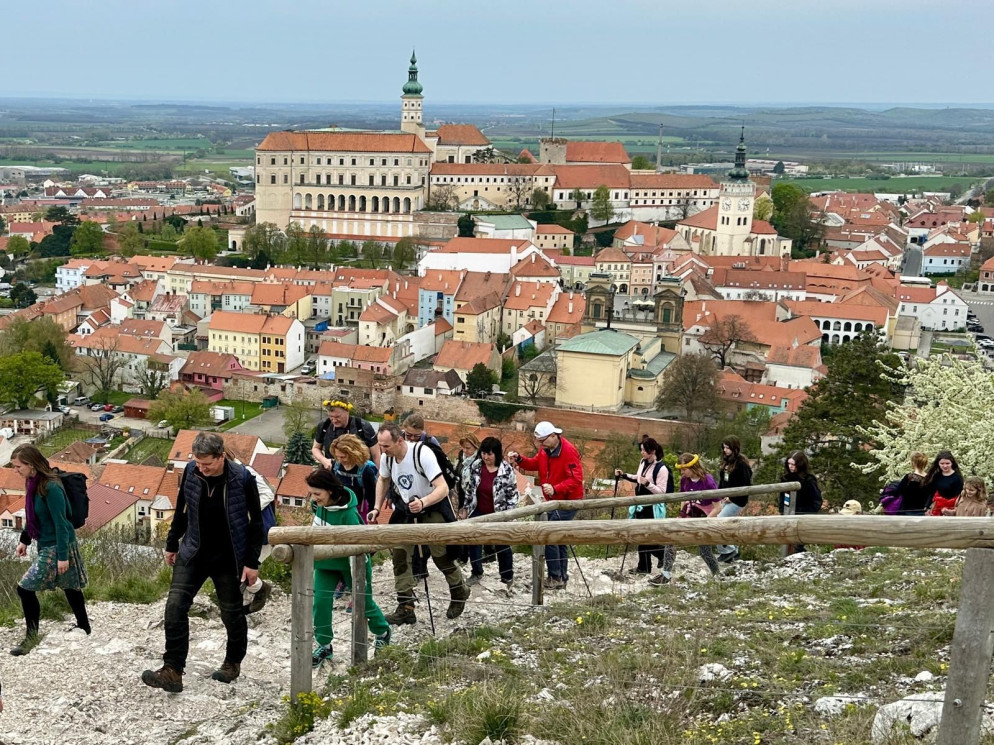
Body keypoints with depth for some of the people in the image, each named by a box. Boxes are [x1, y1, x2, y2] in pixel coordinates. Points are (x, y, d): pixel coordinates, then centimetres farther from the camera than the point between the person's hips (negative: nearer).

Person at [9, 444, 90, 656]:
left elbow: (61, 523, -22)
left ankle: (31, 637, 2)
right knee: (69, 587, 18)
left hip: (58, 546, -9)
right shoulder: (33, 483, 4)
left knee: (26, 587, -10)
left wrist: (63, 556, -21)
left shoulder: (51, 488, -23)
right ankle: (83, 627, 31)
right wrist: (25, 540, 17)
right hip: (46, 545, 9)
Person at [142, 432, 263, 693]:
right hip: (192, 553, 3)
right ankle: (172, 671, -8)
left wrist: (252, 562, -10)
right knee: (175, 605, -10)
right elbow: (181, 510, 9)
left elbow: (256, 522, -9)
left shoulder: (242, 479, -18)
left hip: (228, 559, -3)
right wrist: (172, 544, 14)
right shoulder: (191, 471, -7)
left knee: (231, 612, 9)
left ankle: (233, 662, 32)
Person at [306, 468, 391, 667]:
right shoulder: (318, 504, -11)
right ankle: (324, 645, 8)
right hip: (324, 561, 5)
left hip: (348, 562, -5)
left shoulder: (347, 512, -30)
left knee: (363, 599, 10)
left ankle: (382, 631, 37)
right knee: (321, 599, -5)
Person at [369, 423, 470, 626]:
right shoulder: (386, 457, -11)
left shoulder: (422, 453, -30)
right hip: (406, 510, 5)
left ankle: (459, 593, 32)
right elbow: (383, 480, 13)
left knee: (441, 556, 4)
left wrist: (422, 502, -49)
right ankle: (405, 608, 1)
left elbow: (443, 488, -33)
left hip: (433, 508, -5)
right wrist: (377, 508, 3)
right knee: (399, 555, -5)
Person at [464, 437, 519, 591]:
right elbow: (469, 488, 5)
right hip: (478, 512, 4)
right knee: (473, 542, 8)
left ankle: (507, 577, 21)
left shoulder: (506, 470, -18)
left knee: (502, 545, 6)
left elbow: (513, 494, -11)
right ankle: (477, 573, 26)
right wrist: (467, 507, 8)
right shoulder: (476, 466, -8)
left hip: (498, 514, -4)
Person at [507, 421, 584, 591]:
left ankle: (555, 578, -6)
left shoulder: (568, 451, -23)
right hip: (553, 501, 9)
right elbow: (535, 463, 14)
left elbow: (576, 479, -27)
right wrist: (519, 459, -6)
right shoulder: (545, 449, 3)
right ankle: (562, 577, 26)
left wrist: (555, 489, -37)